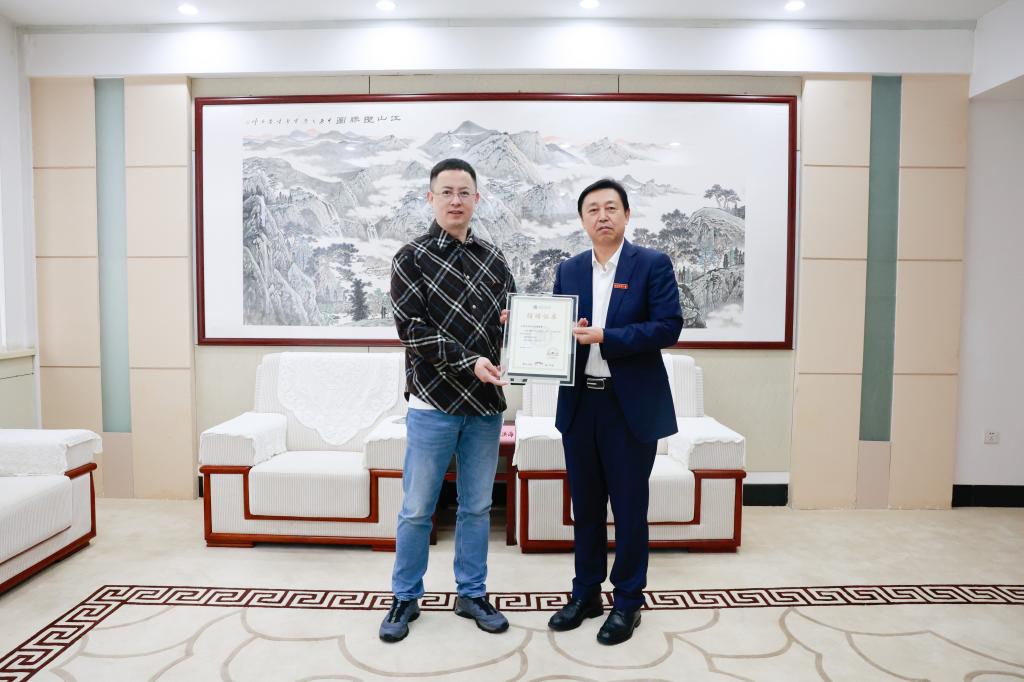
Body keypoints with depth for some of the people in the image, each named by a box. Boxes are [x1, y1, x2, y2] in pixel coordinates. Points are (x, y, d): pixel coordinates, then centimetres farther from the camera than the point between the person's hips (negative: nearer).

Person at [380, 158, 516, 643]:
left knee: (476, 508, 13)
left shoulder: (493, 258, 10)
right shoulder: (412, 257, -2)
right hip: (434, 402, -3)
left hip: (486, 403, 4)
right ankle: (405, 598, 26)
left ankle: (472, 594, 29)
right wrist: (469, 361, -19)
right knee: (417, 510, 7)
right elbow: (410, 327, -11)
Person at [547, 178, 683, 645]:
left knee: (628, 507, 7)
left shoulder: (653, 264, -3)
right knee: (585, 505, 14)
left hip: (631, 406, -4)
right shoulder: (569, 270, 9)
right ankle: (585, 593, 31)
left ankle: (628, 601, 25)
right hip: (579, 404, 4)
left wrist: (605, 338, -20)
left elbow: (669, 326, -12)